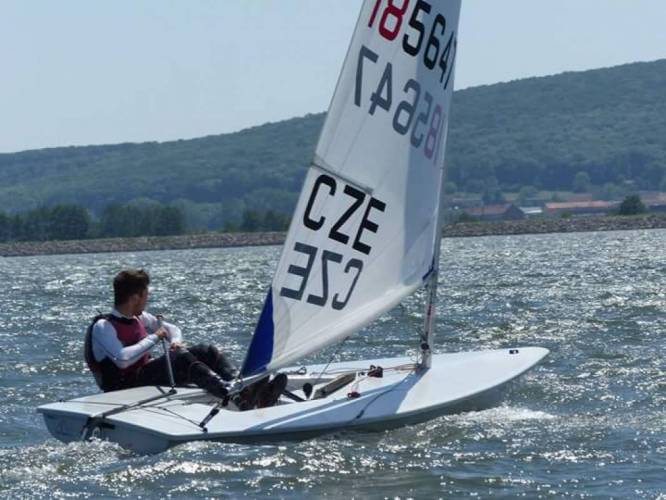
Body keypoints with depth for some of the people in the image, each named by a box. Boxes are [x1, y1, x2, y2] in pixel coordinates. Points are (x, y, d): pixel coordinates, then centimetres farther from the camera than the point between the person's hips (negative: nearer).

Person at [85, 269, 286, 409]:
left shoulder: (138, 317, 15)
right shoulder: (103, 326, -10)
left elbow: (172, 329, 26)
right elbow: (122, 360, -26)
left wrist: (175, 341, 1)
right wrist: (154, 339, -14)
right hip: (125, 387, -9)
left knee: (206, 351, -8)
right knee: (181, 358, -31)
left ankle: (242, 386, -31)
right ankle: (238, 397, -51)